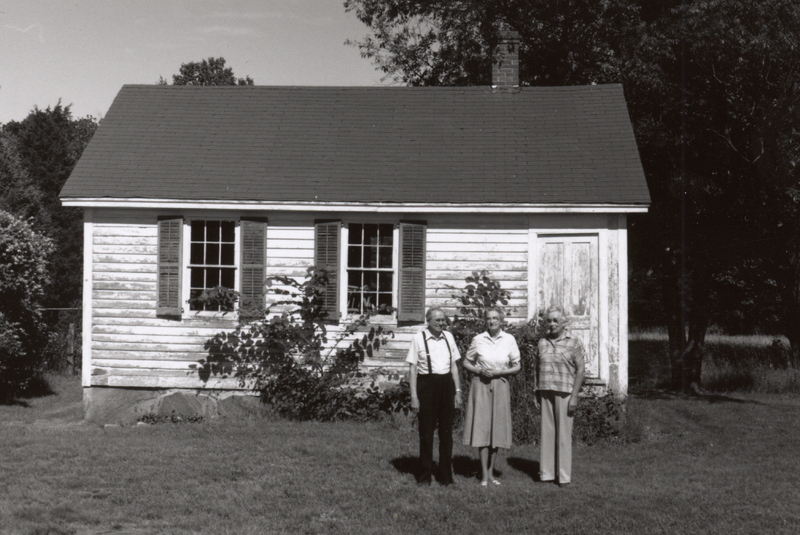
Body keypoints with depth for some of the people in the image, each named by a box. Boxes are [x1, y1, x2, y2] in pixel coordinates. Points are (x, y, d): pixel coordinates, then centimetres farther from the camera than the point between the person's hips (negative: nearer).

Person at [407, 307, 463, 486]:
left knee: (446, 431, 7)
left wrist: (458, 390, 9)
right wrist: (414, 396, -8)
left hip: (446, 384, 4)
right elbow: (412, 369, -3)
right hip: (427, 384, -4)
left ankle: (446, 476, 16)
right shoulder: (419, 338, -4)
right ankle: (425, 476, 14)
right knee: (426, 432, 3)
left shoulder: (448, 337, 9)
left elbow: (454, 365, 14)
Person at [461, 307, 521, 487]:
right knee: (482, 426, -5)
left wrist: (498, 372, -11)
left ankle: (491, 472, 16)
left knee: (497, 427, 4)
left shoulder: (509, 340, 2)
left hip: (500, 385, 1)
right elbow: (466, 362, 9)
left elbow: (516, 367, 4)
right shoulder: (478, 340, 1)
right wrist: (479, 370, -9)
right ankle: (484, 474, -1)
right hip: (481, 384, -1)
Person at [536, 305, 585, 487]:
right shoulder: (542, 343, 12)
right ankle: (546, 472, 12)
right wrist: (538, 392, 11)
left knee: (564, 433, -1)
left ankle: (564, 475, 6)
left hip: (564, 392, -4)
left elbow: (580, 370, -3)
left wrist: (574, 396, -9)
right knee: (547, 432, 5)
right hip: (546, 392, 4)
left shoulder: (574, 343, -2)